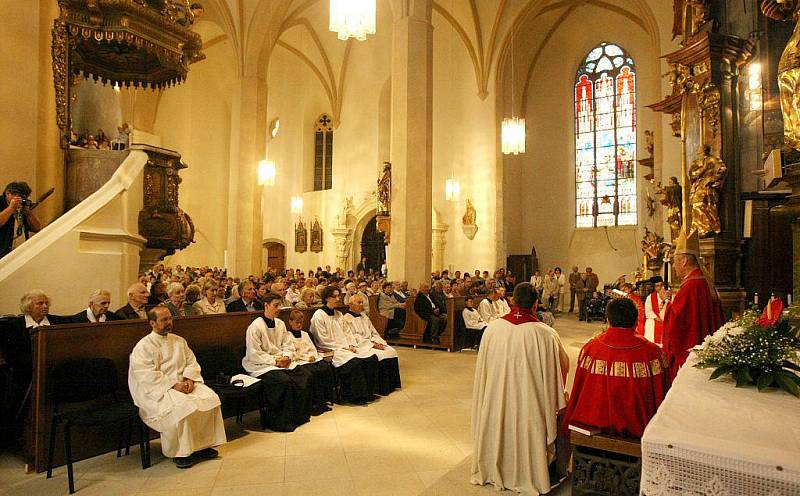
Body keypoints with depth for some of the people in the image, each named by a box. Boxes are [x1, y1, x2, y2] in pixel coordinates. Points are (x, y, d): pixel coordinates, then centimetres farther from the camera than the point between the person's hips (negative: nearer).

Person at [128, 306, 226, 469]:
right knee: (181, 407, -34)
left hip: (184, 383, 6)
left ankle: (202, 444, -6)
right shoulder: (143, 346, -3)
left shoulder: (179, 341, 16)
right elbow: (147, 375, -14)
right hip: (158, 389, -6)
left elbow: (191, 362, 14)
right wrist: (173, 385, -21)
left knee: (211, 398, -18)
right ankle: (180, 452, -16)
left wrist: (189, 379, -7)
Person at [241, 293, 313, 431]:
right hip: (261, 366, -7)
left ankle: (301, 415, 0)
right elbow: (253, 355, -15)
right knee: (284, 381, -32)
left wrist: (286, 356, -7)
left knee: (306, 375, -13)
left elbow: (288, 344, 14)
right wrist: (274, 361, -18)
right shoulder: (255, 327, -12)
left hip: (282, 362, 7)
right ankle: (280, 421, -17)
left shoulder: (280, 324, 11)